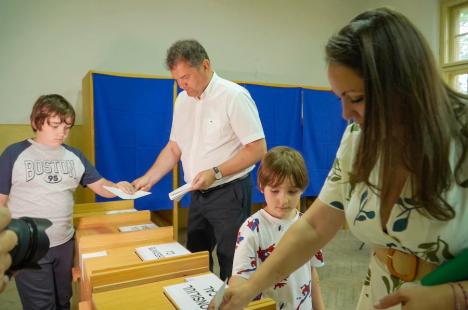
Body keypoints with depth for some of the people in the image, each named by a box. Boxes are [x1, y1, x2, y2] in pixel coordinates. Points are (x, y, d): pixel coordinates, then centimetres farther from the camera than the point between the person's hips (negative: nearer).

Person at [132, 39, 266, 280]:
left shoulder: (234, 96, -14)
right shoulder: (182, 100, 8)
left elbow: (258, 149, -17)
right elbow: (174, 148, 14)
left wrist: (215, 173, -22)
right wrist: (148, 178, 4)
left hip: (229, 194, -7)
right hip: (197, 195, 7)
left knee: (233, 269, 3)